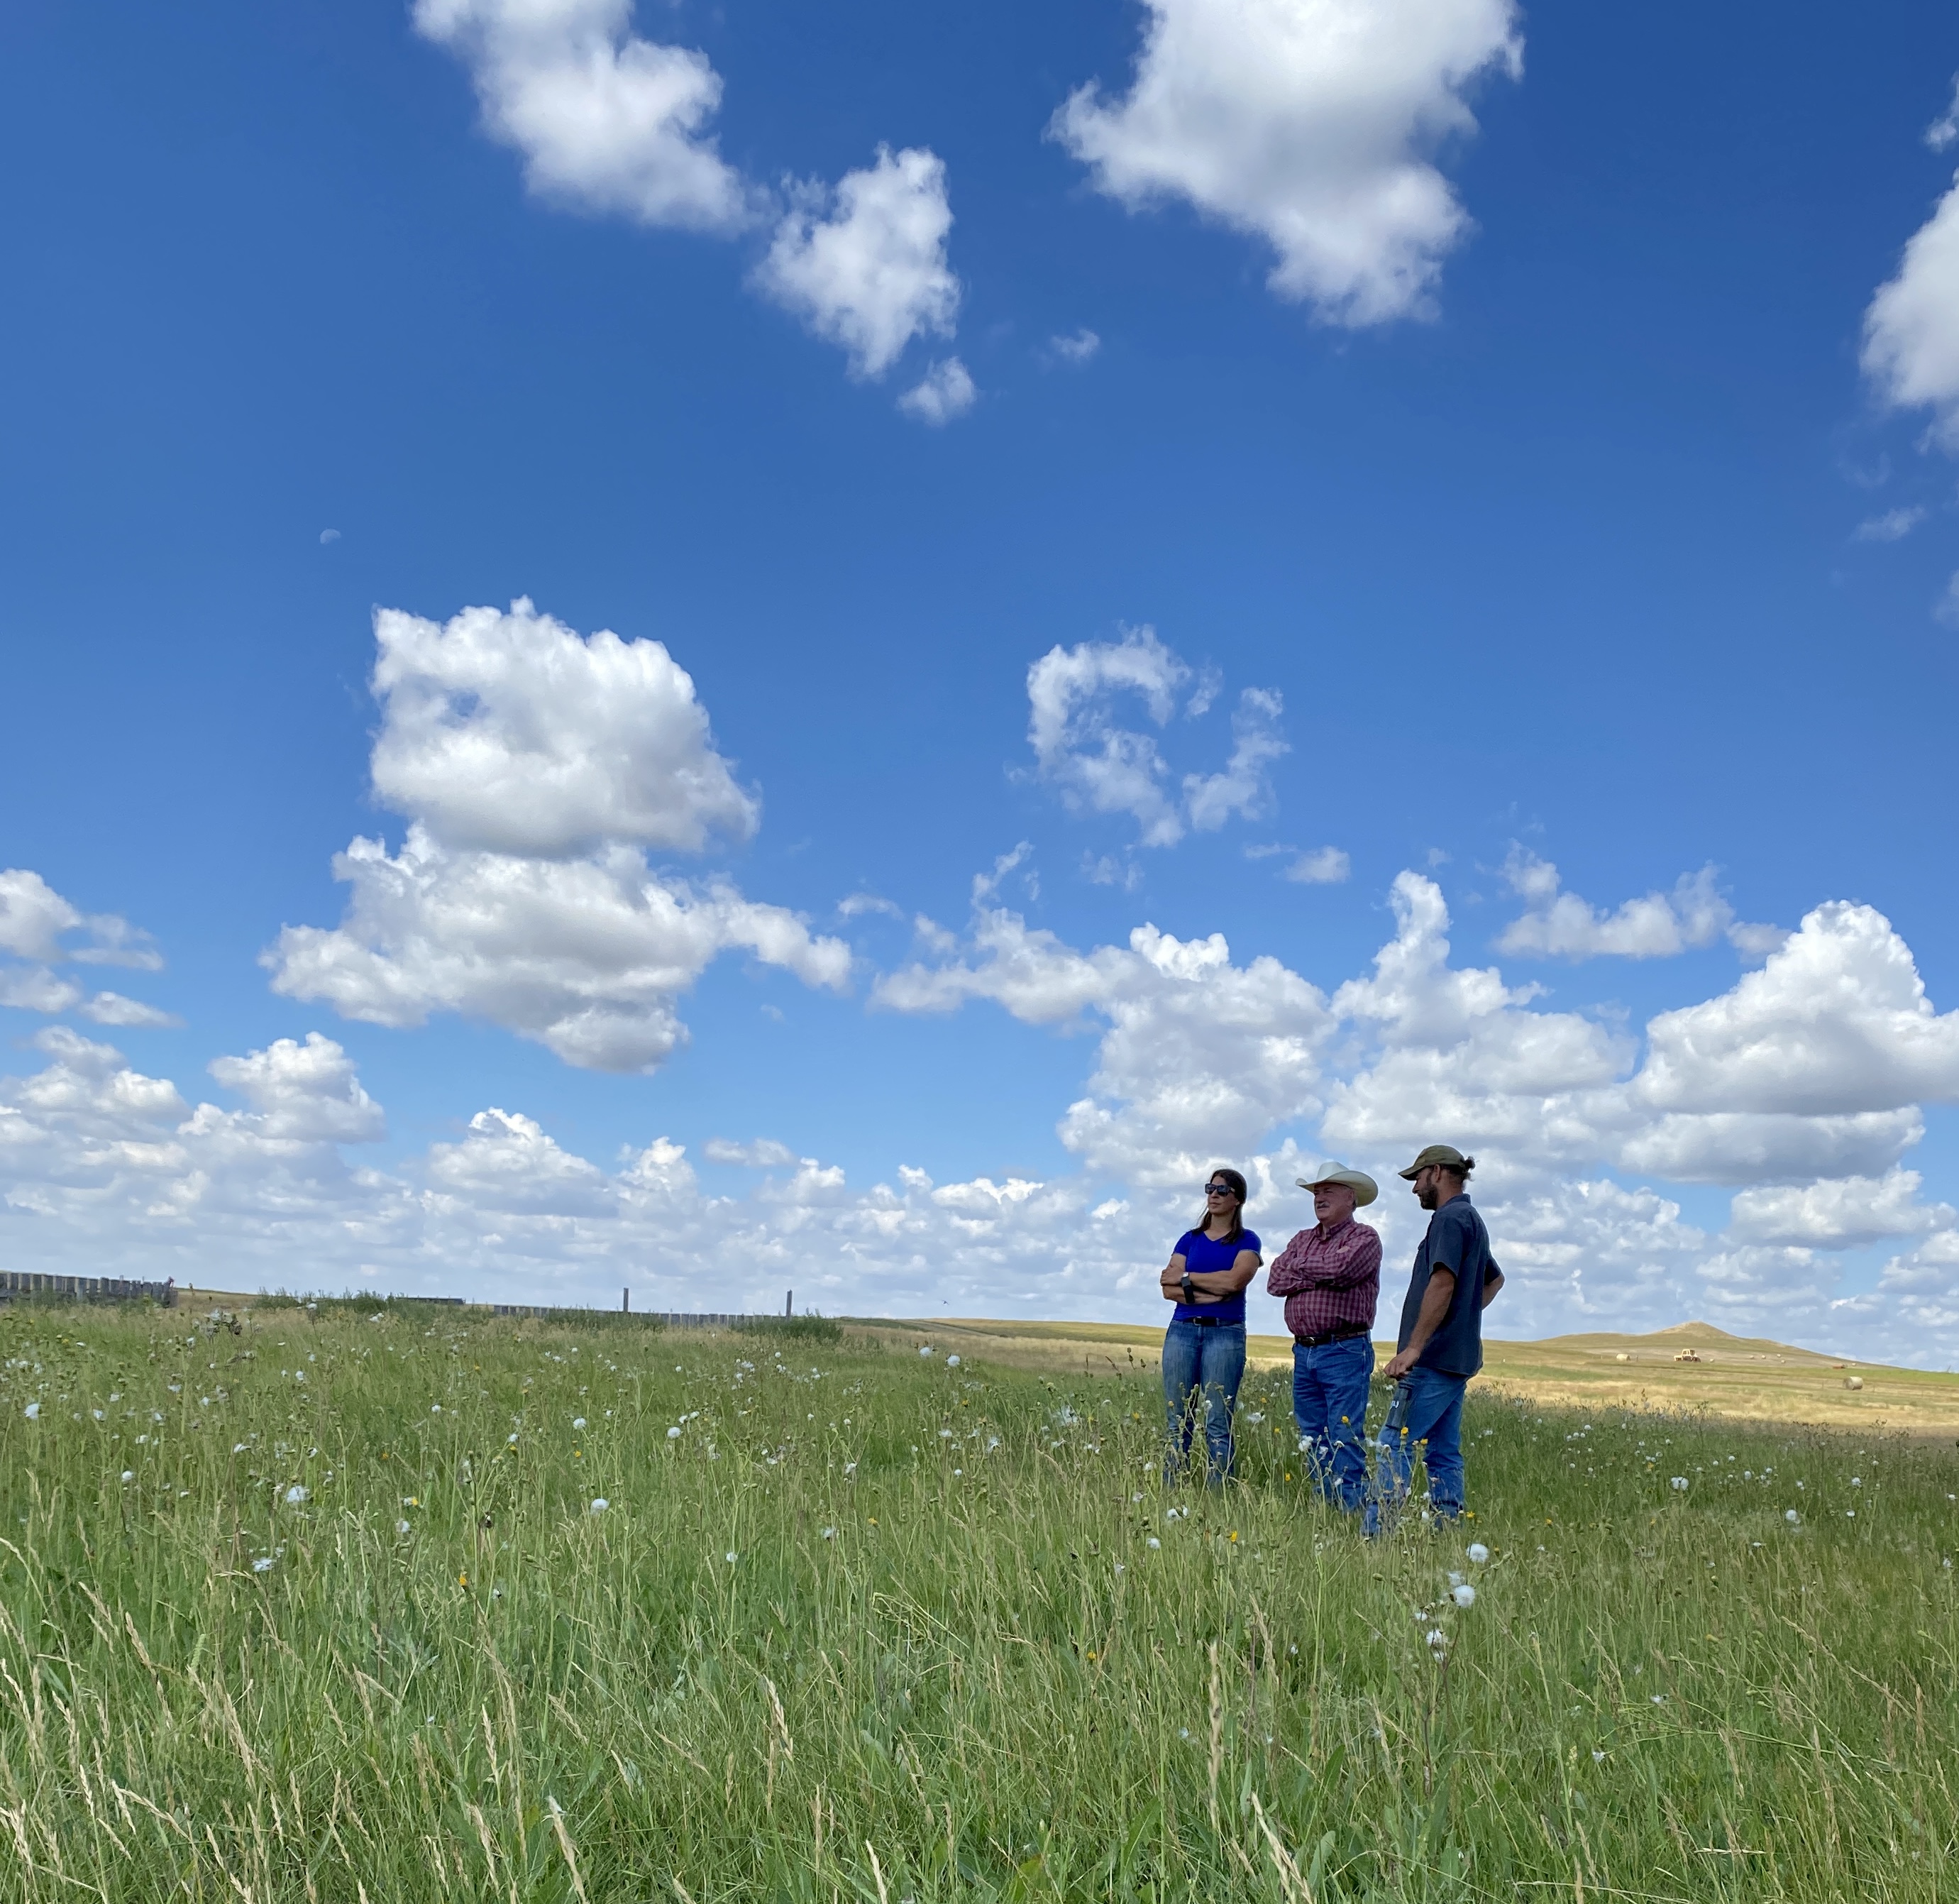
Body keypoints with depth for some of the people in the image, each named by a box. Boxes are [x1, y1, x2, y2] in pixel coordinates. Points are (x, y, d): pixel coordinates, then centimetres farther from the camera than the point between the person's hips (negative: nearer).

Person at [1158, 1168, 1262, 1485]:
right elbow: (1169, 1289, 3)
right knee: (1179, 1422, 2)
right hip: (1182, 1330, 3)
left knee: (1217, 1424, -6)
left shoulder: (1246, 1241, 7)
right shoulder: (1190, 1239, 15)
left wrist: (1186, 1277, -2)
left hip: (1226, 1332, -3)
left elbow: (1233, 1281, -11)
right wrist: (1208, 1293, -12)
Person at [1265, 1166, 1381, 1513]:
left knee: (1344, 1441, -8)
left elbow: (1341, 1268, -20)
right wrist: (1321, 1276, -8)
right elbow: (1275, 1281, 3)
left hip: (1345, 1352, -7)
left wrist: (1301, 1268, -3)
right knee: (1313, 1442, 10)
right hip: (1304, 1352, 7)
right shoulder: (1301, 1240, 18)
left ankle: (1351, 1511, -5)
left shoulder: (1364, 1237, -1)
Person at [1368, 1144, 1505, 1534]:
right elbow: (1494, 1279, 38)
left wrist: (1413, 1346, -24)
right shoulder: (1471, 1218, 21)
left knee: (1395, 1445, -12)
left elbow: (1442, 1284, -23)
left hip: (1435, 1357, -10)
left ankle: (1377, 1536, -15)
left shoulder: (1450, 1217, -11)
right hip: (1457, 1356, 10)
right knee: (1443, 1452, 10)